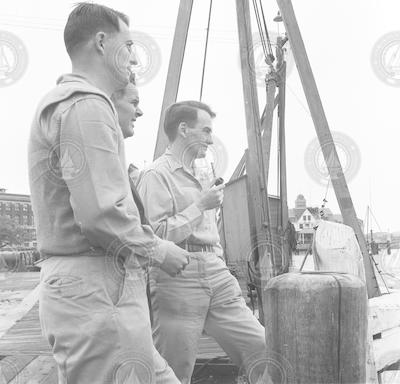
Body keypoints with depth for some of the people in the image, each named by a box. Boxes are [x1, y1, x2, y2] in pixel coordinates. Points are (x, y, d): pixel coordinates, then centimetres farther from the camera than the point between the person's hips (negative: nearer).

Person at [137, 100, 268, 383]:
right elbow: (154, 236, -16)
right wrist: (200, 206, -12)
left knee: (262, 349, -3)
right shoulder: (156, 175, -5)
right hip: (177, 283, -7)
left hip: (216, 278, 8)